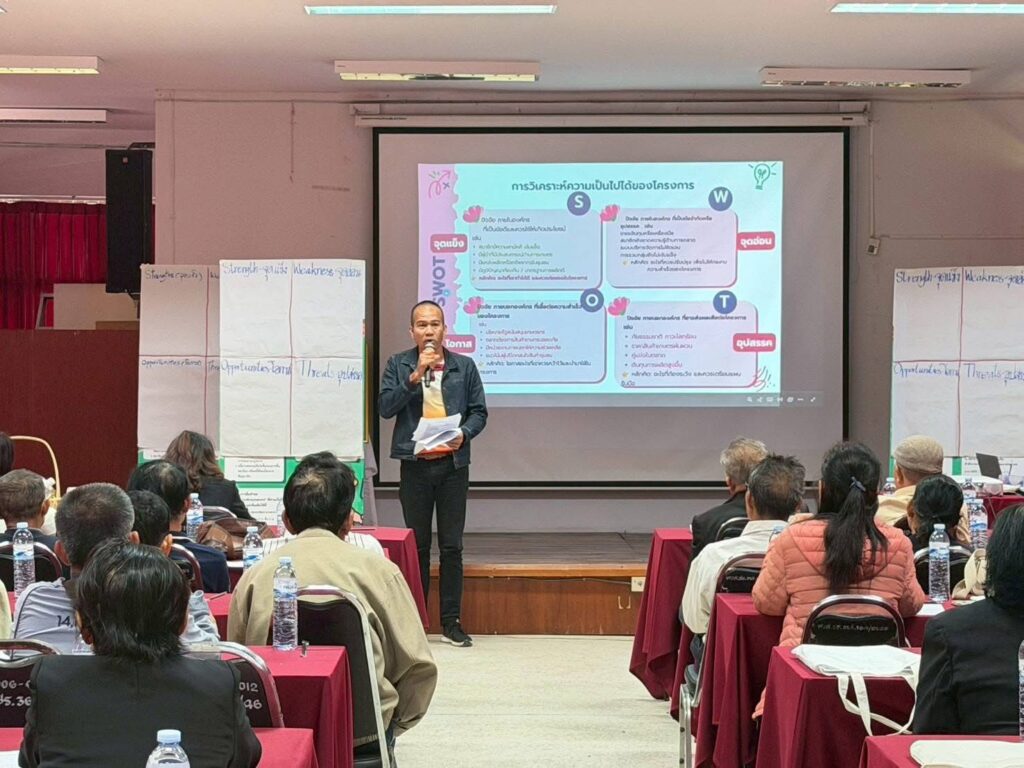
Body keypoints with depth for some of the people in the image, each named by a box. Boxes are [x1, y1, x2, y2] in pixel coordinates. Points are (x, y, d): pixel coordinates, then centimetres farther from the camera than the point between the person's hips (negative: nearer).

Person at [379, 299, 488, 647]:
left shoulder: (464, 366, 5)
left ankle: (451, 622, 10)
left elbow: (479, 411, 6)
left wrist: (464, 433, -13)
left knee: (452, 546, 3)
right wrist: (415, 377, -16)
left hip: (453, 465, 0)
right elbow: (386, 407, -7)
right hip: (415, 465, 0)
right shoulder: (398, 365, 4)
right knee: (417, 546, 7)